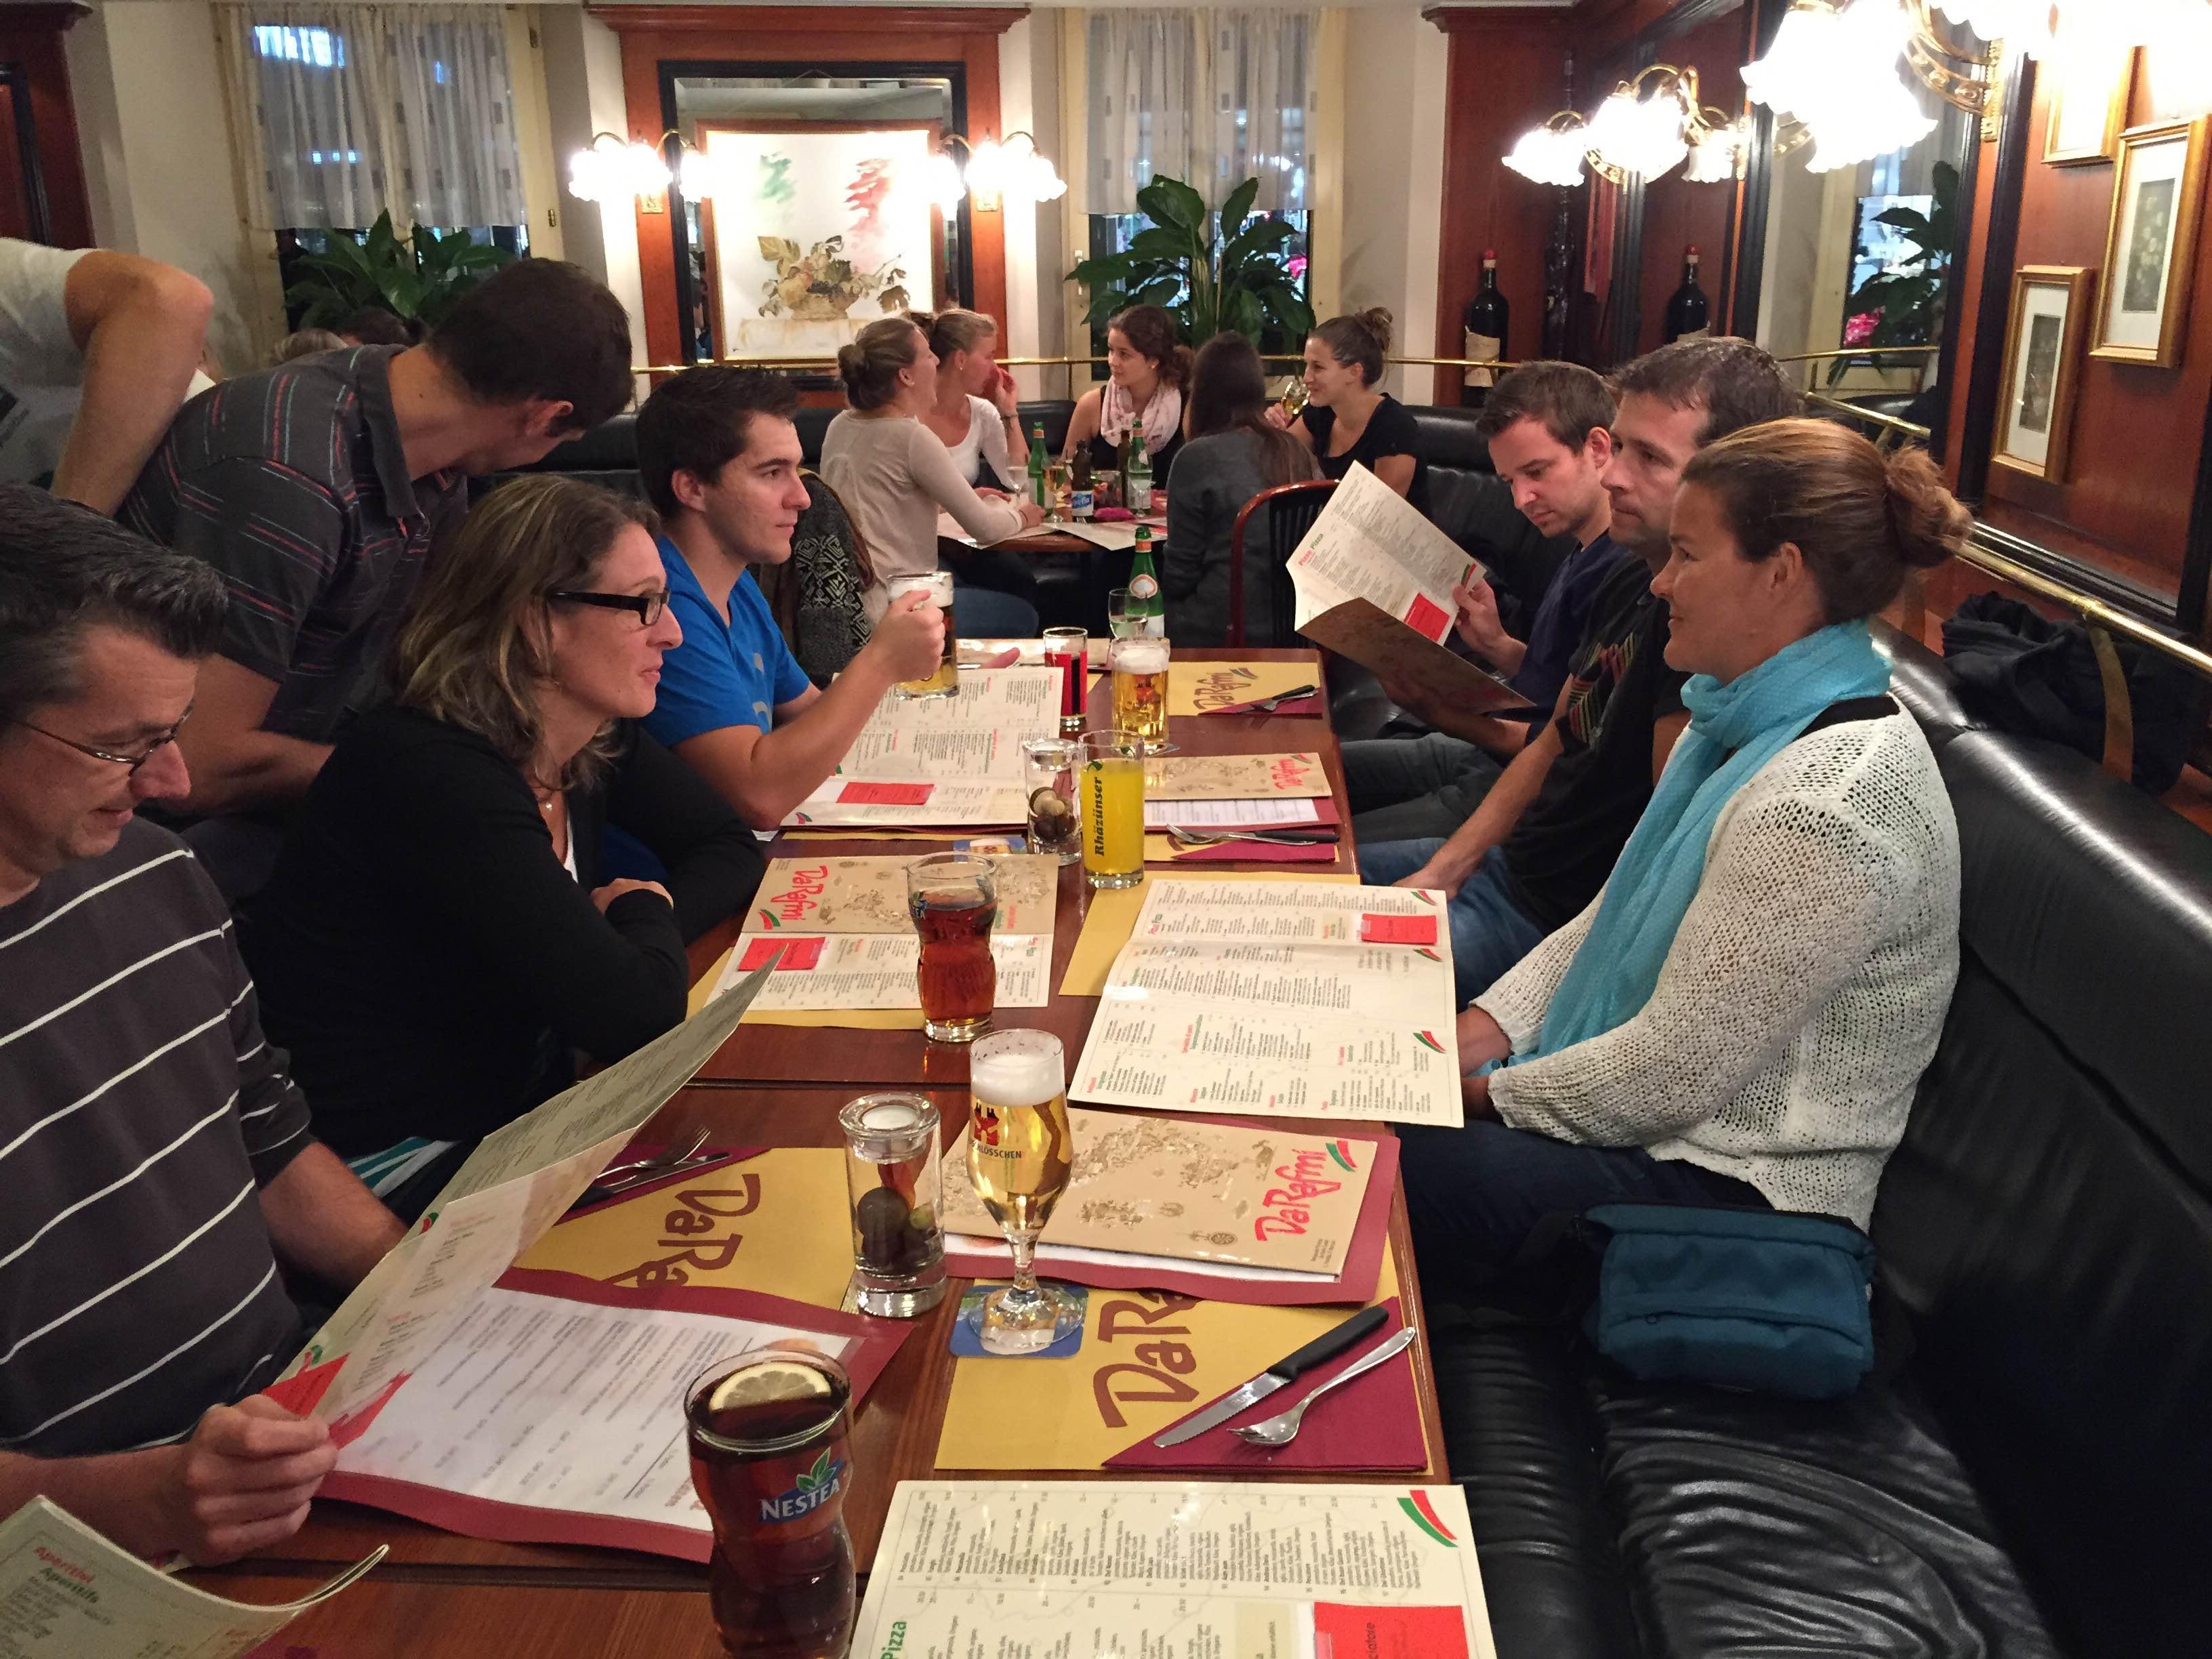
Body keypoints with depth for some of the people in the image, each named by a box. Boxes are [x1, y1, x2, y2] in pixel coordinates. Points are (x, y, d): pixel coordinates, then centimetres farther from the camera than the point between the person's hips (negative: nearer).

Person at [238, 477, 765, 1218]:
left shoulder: (597, 738, -1)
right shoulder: (431, 775, -26)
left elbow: (730, 848, 10)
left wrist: (631, 938, -10)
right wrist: (645, 911, -7)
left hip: (521, 1114, 8)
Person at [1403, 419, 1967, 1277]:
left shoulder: (1826, 798, -28)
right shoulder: (1749, 717, 4)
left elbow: (1672, 1074, -25)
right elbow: (1618, 909, 11)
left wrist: (1492, 1093, -12)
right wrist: (1490, 1025, -1)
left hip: (1730, 1176, -9)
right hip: (1660, 1104, 9)